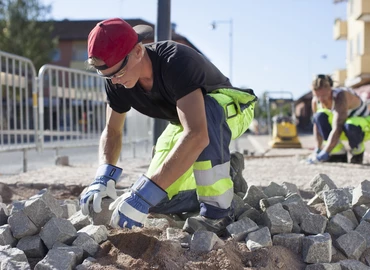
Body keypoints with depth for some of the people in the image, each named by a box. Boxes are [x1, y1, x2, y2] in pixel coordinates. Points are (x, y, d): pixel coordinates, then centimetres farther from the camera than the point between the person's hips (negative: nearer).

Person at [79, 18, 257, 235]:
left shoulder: (175, 62, -39)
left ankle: (219, 209, -23)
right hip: (185, 120, 7)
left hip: (231, 109, -6)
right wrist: (104, 177, -27)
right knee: (161, 200, -7)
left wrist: (144, 194, -54)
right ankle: (224, 174, 16)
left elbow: (197, 135, -51)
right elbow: (112, 131, -6)